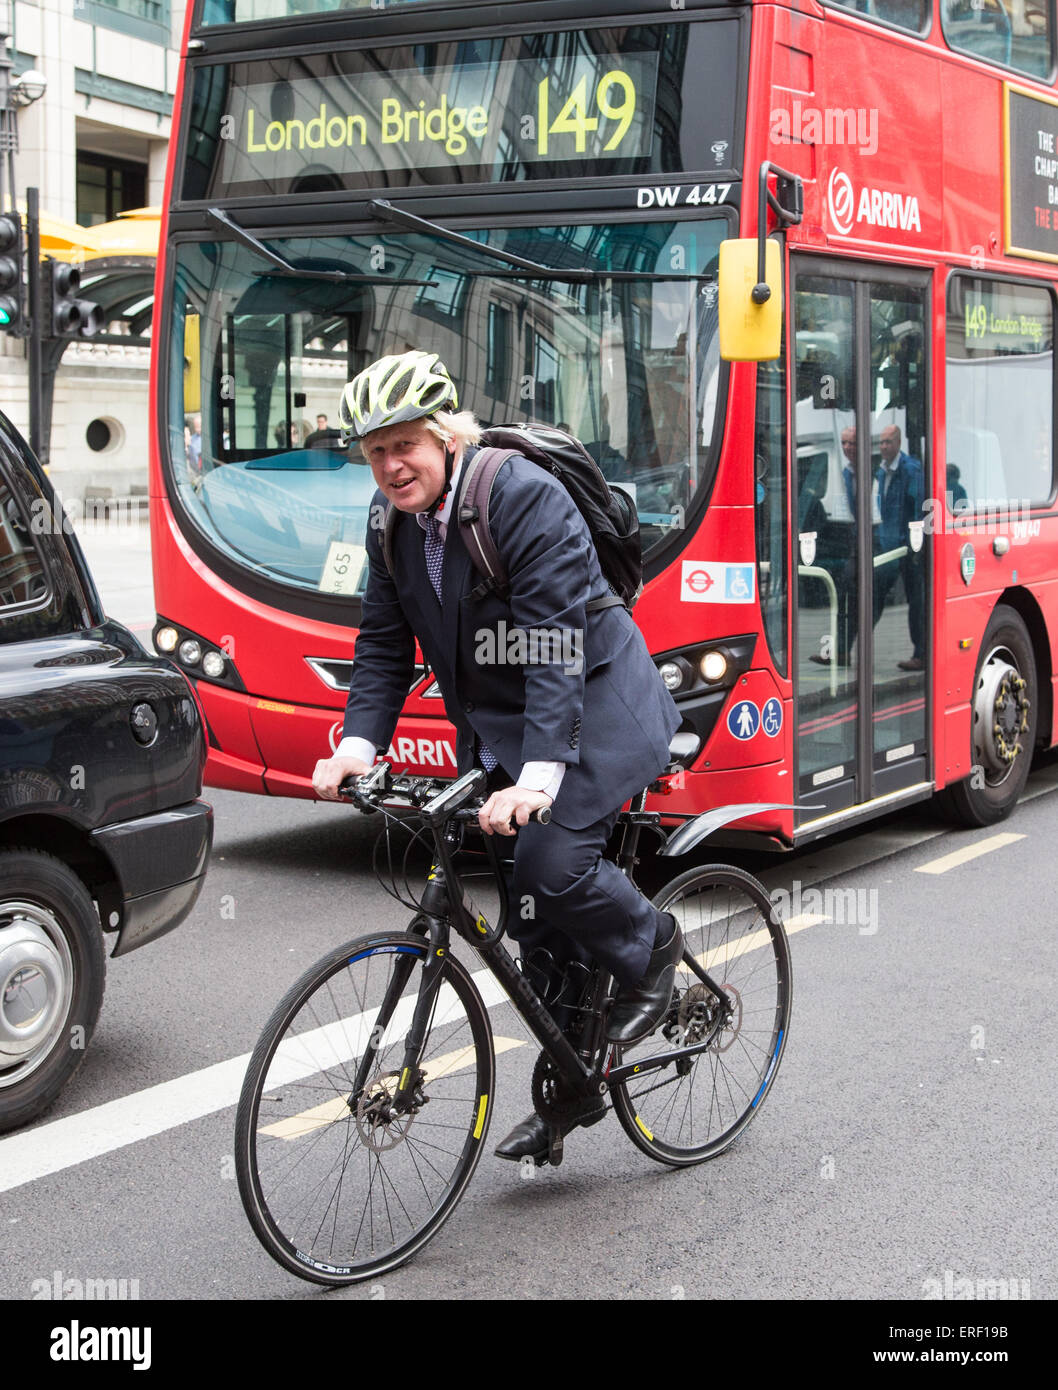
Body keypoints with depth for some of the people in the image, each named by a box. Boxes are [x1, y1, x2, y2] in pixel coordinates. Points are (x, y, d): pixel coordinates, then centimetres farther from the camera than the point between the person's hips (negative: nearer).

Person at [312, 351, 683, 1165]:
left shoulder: (526, 499, -23)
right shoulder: (392, 522, 0)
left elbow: (556, 647, -30)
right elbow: (384, 647, 3)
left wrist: (538, 775, -39)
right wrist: (359, 744, -13)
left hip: (597, 709, -7)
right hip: (498, 727, 7)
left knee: (550, 861, -26)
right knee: (532, 915, 7)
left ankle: (650, 946, 5)